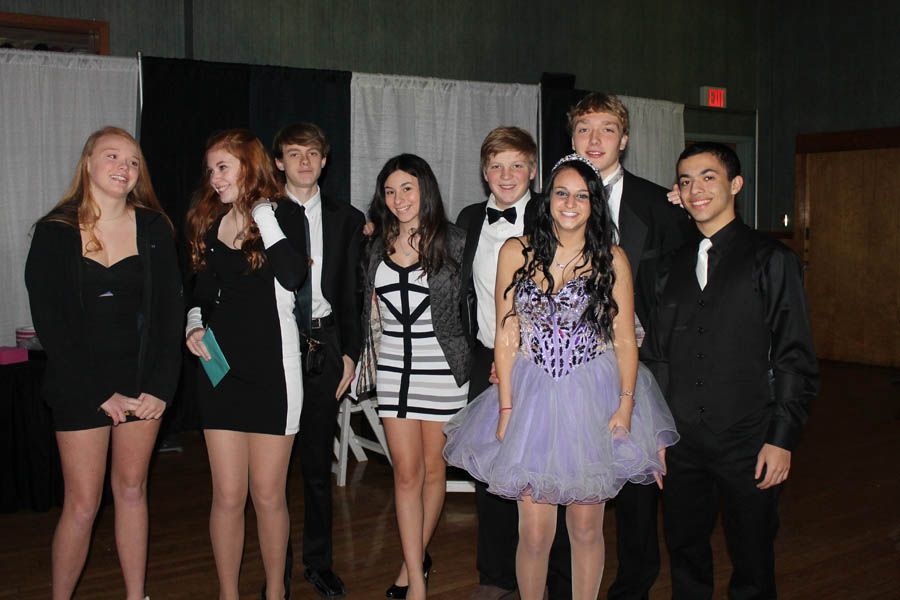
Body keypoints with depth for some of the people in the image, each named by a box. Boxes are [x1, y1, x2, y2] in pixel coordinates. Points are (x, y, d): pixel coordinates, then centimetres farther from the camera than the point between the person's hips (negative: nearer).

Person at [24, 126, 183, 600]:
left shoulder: (154, 228, 2)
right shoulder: (54, 232, -3)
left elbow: (169, 311, 0)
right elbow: (49, 322, -6)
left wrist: (160, 386, -9)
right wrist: (100, 394, -11)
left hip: (142, 382, 2)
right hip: (79, 384, -2)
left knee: (132, 489, 11)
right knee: (83, 504, 0)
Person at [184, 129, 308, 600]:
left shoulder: (284, 214, -3)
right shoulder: (207, 222, 10)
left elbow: (293, 276, -21)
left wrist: (262, 214, -17)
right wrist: (194, 327, 2)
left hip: (271, 367, -4)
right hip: (220, 367, 4)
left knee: (268, 494, 6)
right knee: (227, 495, 5)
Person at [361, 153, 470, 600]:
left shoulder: (453, 242, -4)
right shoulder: (377, 246, 7)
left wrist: (473, 359, -4)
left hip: (442, 366, -2)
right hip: (394, 366, 3)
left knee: (433, 467, 9)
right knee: (406, 472, 2)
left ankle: (415, 557, 29)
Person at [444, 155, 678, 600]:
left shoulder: (611, 259, 1)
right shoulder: (516, 252, 1)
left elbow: (625, 339, 1)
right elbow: (506, 336, 1)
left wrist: (626, 404, -10)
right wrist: (506, 408, -4)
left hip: (593, 400, 0)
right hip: (533, 399, 0)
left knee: (586, 529, 10)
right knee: (534, 534, 0)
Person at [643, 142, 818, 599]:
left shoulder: (771, 260, -3)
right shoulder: (674, 265, 10)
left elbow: (795, 359, -5)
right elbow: (656, 353, 11)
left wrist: (782, 439, -10)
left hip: (748, 443, -3)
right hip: (681, 443, 4)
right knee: (685, 555, 13)